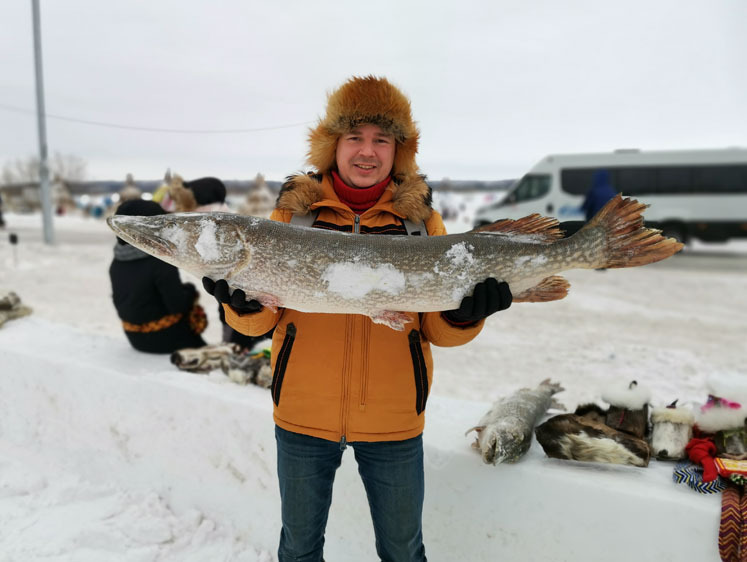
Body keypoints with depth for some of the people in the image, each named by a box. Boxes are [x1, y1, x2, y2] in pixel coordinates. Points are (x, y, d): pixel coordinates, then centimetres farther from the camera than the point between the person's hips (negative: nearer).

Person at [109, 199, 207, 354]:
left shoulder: (117, 263, -2)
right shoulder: (161, 261, -25)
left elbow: (119, 301, 9)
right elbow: (178, 305, -23)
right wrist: (190, 290, -5)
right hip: (167, 338, -7)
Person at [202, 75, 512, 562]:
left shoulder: (419, 216, -1)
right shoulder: (293, 209, -2)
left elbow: (439, 331, -1)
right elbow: (261, 320, -2)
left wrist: (464, 314, -21)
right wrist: (244, 301, -23)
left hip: (393, 419, 0)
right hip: (304, 415, 1)